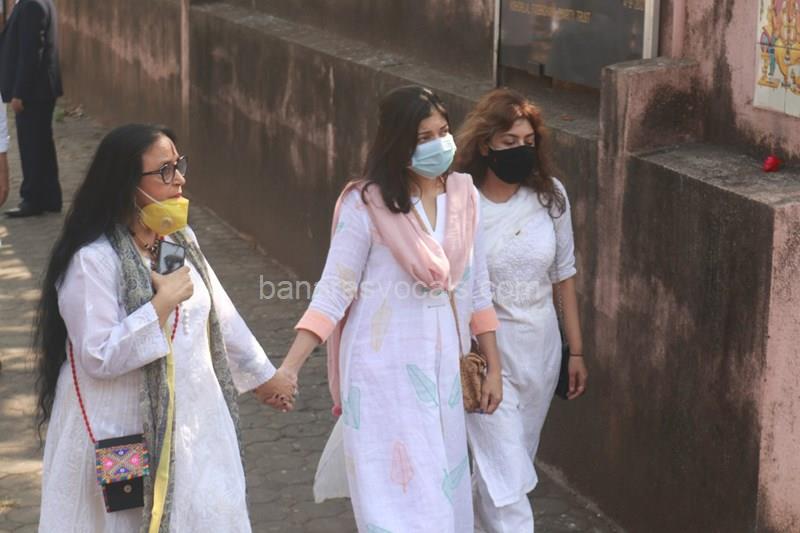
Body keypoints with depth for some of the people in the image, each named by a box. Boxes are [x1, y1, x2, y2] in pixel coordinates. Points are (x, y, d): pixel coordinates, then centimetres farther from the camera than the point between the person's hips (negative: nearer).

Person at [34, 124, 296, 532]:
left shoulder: (180, 239, 5)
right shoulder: (93, 260, -19)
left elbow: (219, 315, 16)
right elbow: (99, 358, -23)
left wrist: (262, 375, 23)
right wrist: (161, 303, -24)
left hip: (192, 423, 7)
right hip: (125, 436, -7)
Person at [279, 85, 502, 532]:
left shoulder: (463, 194, 2)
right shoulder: (366, 203, -13)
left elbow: (476, 289, 10)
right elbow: (333, 292, -11)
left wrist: (494, 367, 12)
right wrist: (289, 368, -19)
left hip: (444, 369, 5)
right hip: (385, 371, -5)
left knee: (446, 492, 12)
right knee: (399, 495, -2)